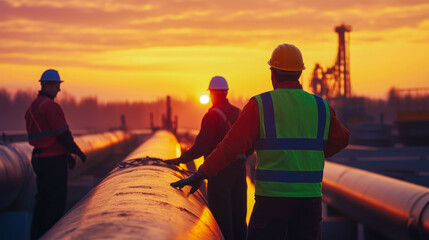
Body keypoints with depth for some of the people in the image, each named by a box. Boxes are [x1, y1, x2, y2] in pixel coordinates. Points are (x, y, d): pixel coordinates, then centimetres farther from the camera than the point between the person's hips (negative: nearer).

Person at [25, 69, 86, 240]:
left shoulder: (32, 107, 15)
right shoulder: (50, 106, -15)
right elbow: (63, 134, -17)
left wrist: (66, 155, 22)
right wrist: (78, 152, -3)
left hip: (39, 159, 9)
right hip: (54, 160, -9)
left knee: (43, 200, 14)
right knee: (57, 201, -3)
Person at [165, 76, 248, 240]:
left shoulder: (212, 116, -12)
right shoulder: (238, 113, 10)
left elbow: (201, 147, -17)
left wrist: (179, 160, -7)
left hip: (220, 171, -7)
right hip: (239, 168, 7)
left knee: (221, 218, -2)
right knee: (238, 217, 11)